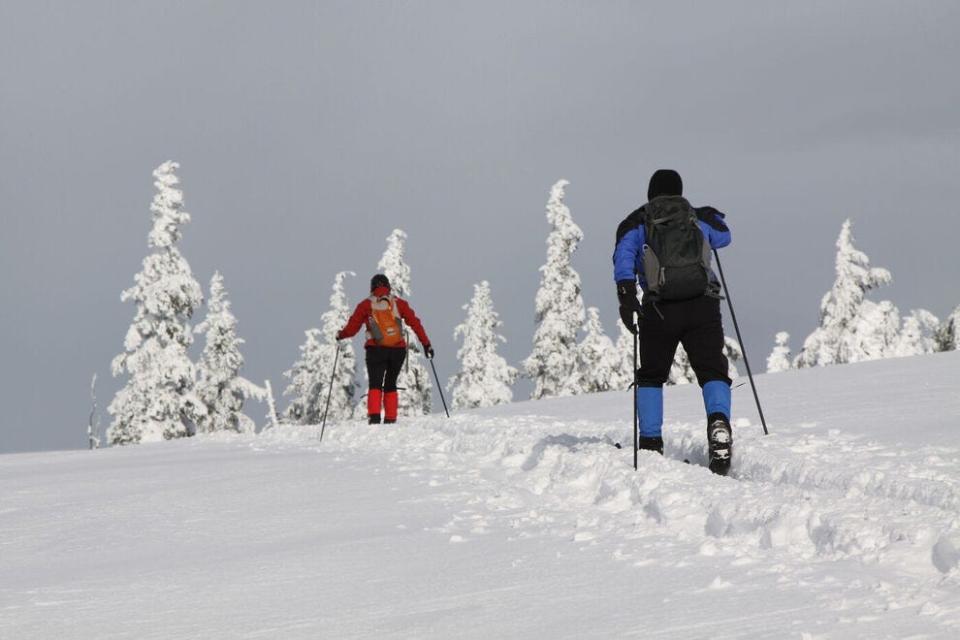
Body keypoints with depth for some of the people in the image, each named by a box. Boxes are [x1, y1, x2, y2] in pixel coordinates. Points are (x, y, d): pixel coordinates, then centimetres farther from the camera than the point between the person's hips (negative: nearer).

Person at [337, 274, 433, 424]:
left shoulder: (366, 305, 4)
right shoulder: (399, 303, 7)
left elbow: (351, 329, 4)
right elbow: (415, 323, 2)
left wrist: (340, 335, 24)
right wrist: (426, 343, 5)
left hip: (376, 350, -2)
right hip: (398, 350, 2)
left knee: (375, 385, -2)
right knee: (390, 385, 15)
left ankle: (374, 416, -24)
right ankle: (390, 420, 8)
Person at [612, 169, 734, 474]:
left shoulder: (637, 222, 13)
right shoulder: (699, 217, 19)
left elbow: (624, 255, -7)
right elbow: (723, 237, 39)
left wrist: (627, 297, -17)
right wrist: (713, 217, 60)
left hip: (659, 309, 0)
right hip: (703, 307, 0)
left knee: (651, 376, 16)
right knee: (712, 371, 4)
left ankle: (651, 444, 10)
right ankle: (719, 422, -24)